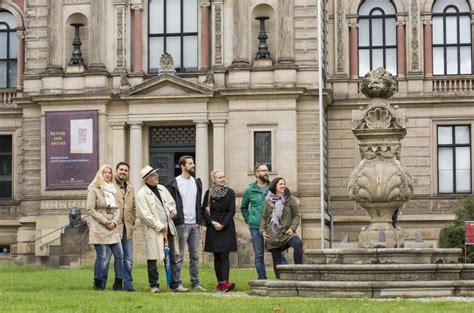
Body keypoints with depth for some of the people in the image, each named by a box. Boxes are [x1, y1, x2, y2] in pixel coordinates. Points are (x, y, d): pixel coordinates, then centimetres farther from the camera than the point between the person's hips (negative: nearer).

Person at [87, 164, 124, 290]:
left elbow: (116, 208, 15)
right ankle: (98, 283, 4)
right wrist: (105, 221, -11)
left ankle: (118, 283, 6)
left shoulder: (112, 189, 17)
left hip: (111, 228, 6)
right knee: (101, 256, -6)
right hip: (99, 228, -6)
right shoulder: (93, 189, -2)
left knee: (119, 255, 0)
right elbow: (90, 209, -8)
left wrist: (114, 221, -3)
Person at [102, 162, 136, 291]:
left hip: (127, 228, 6)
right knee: (105, 258, -2)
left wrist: (132, 221, 12)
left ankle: (128, 284, 17)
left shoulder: (130, 188, 17)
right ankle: (101, 284, 4)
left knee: (128, 259, 10)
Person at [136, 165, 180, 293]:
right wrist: (160, 226, -14)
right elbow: (144, 214, -15)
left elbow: (171, 202, 25)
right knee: (152, 258, -1)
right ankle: (154, 285, 8)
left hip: (168, 228, 7)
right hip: (153, 230, -7)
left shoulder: (161, 188, 13)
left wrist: (172, 210, 1)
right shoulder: (142, 194, -10)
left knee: (171, 258, 8)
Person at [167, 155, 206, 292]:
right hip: (181, 224, -6)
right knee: (178, 256, -4)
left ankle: (195, 283, 13)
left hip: (194, 224, 6)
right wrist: (173, 215, -12)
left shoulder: (197, 182, 15)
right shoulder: (174, 183, -5)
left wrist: (199, 220, 11)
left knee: (195, 256, 8)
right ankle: (175, 283, -1)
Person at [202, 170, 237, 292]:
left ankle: (225, 282, -20)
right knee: (217, 257, 3)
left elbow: (231, 211, 0)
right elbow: (204, 211, 4)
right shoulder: (209, 193, 5)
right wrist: (212, 222, -9)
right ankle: (220, 282, 6)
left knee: (224, 256, -11)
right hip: (213, 229, 1)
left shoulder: (230, 193, 3)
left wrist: (223, 224, -10)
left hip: (226, 228, -1)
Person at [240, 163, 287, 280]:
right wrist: (248, 220, 8)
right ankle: (262, 280, 12)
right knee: (259, 256, 5)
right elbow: (243, 207, 19)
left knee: (279, 254, -5)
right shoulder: (249, 190, 5)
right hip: (256, 227, 1)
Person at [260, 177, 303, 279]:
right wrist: (263, 230, 2)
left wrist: (292, 228, -10)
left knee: (297, 244, -32)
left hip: (287, 232, -2)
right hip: (272, 235, 3)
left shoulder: (290, 199, 3)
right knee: (276, 259, 4)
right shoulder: (268, 201, 9)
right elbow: (264, 217, 16)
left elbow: (296, 215, 4)